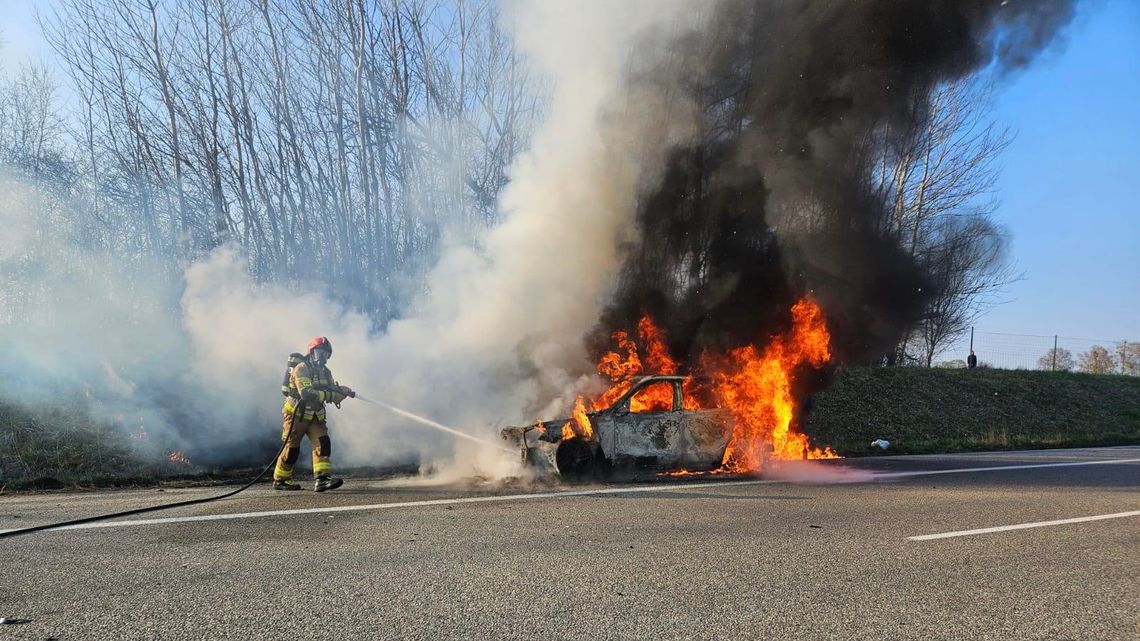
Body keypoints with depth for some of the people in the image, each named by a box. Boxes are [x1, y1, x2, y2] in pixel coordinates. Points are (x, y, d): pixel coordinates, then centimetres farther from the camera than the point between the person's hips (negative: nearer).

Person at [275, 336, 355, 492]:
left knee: (323, 443, -12)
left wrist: (344, 391, -19)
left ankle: (322, 479, -20)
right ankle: (280, 480, 17)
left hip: (315, 416, 7)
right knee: (292, 449, 0)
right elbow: (306, 393, -29)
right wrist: (329, 395, -32)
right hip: (296, 414, -7)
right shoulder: (301, 369, -16)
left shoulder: (325, 372, 10)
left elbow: (333, 392, 4)